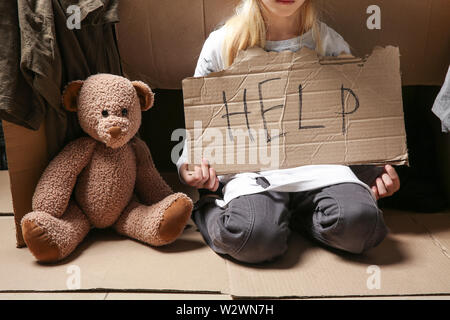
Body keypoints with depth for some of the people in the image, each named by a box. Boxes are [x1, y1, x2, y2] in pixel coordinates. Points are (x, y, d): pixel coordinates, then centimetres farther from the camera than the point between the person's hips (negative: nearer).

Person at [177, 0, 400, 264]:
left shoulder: (332, 44, 11)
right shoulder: (221, 44, 7)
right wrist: (188, 164, -5)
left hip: (317, 162, 3)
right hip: (250, 166, -2)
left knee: (358, 224, -29)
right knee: (255, 236, -33)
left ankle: (286, 211, -1)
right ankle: (210, 208, 0)